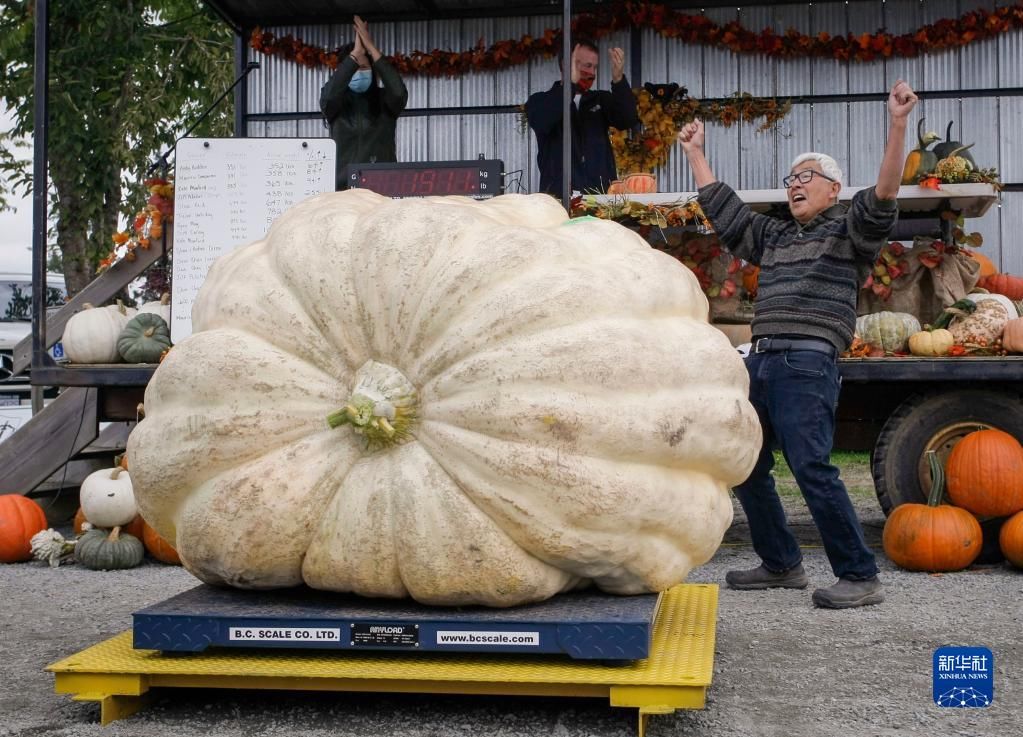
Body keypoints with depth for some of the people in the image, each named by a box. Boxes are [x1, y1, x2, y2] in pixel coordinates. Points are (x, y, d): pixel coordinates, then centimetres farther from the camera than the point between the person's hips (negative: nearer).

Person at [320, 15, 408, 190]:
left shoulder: (385, 100, 8)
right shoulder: (335, 104, 8)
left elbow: (399, 92, -15)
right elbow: (329, 94, -16)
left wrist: (372, 49, -12)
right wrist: (355, 53, -14)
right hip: (344, 185, 0)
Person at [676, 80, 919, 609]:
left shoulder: (847, 232, 6)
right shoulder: (773, 236, 25)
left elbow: (882, 197, -12)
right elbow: (723, 209, 31)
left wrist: (897, 124, -23)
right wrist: (694, 153, 35)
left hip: (807, 365, -8)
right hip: (760, 362, 8)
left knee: (811, 468, -18)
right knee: (744, 467, 9)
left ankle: (860, 578, -10)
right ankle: (781, 564, 21)